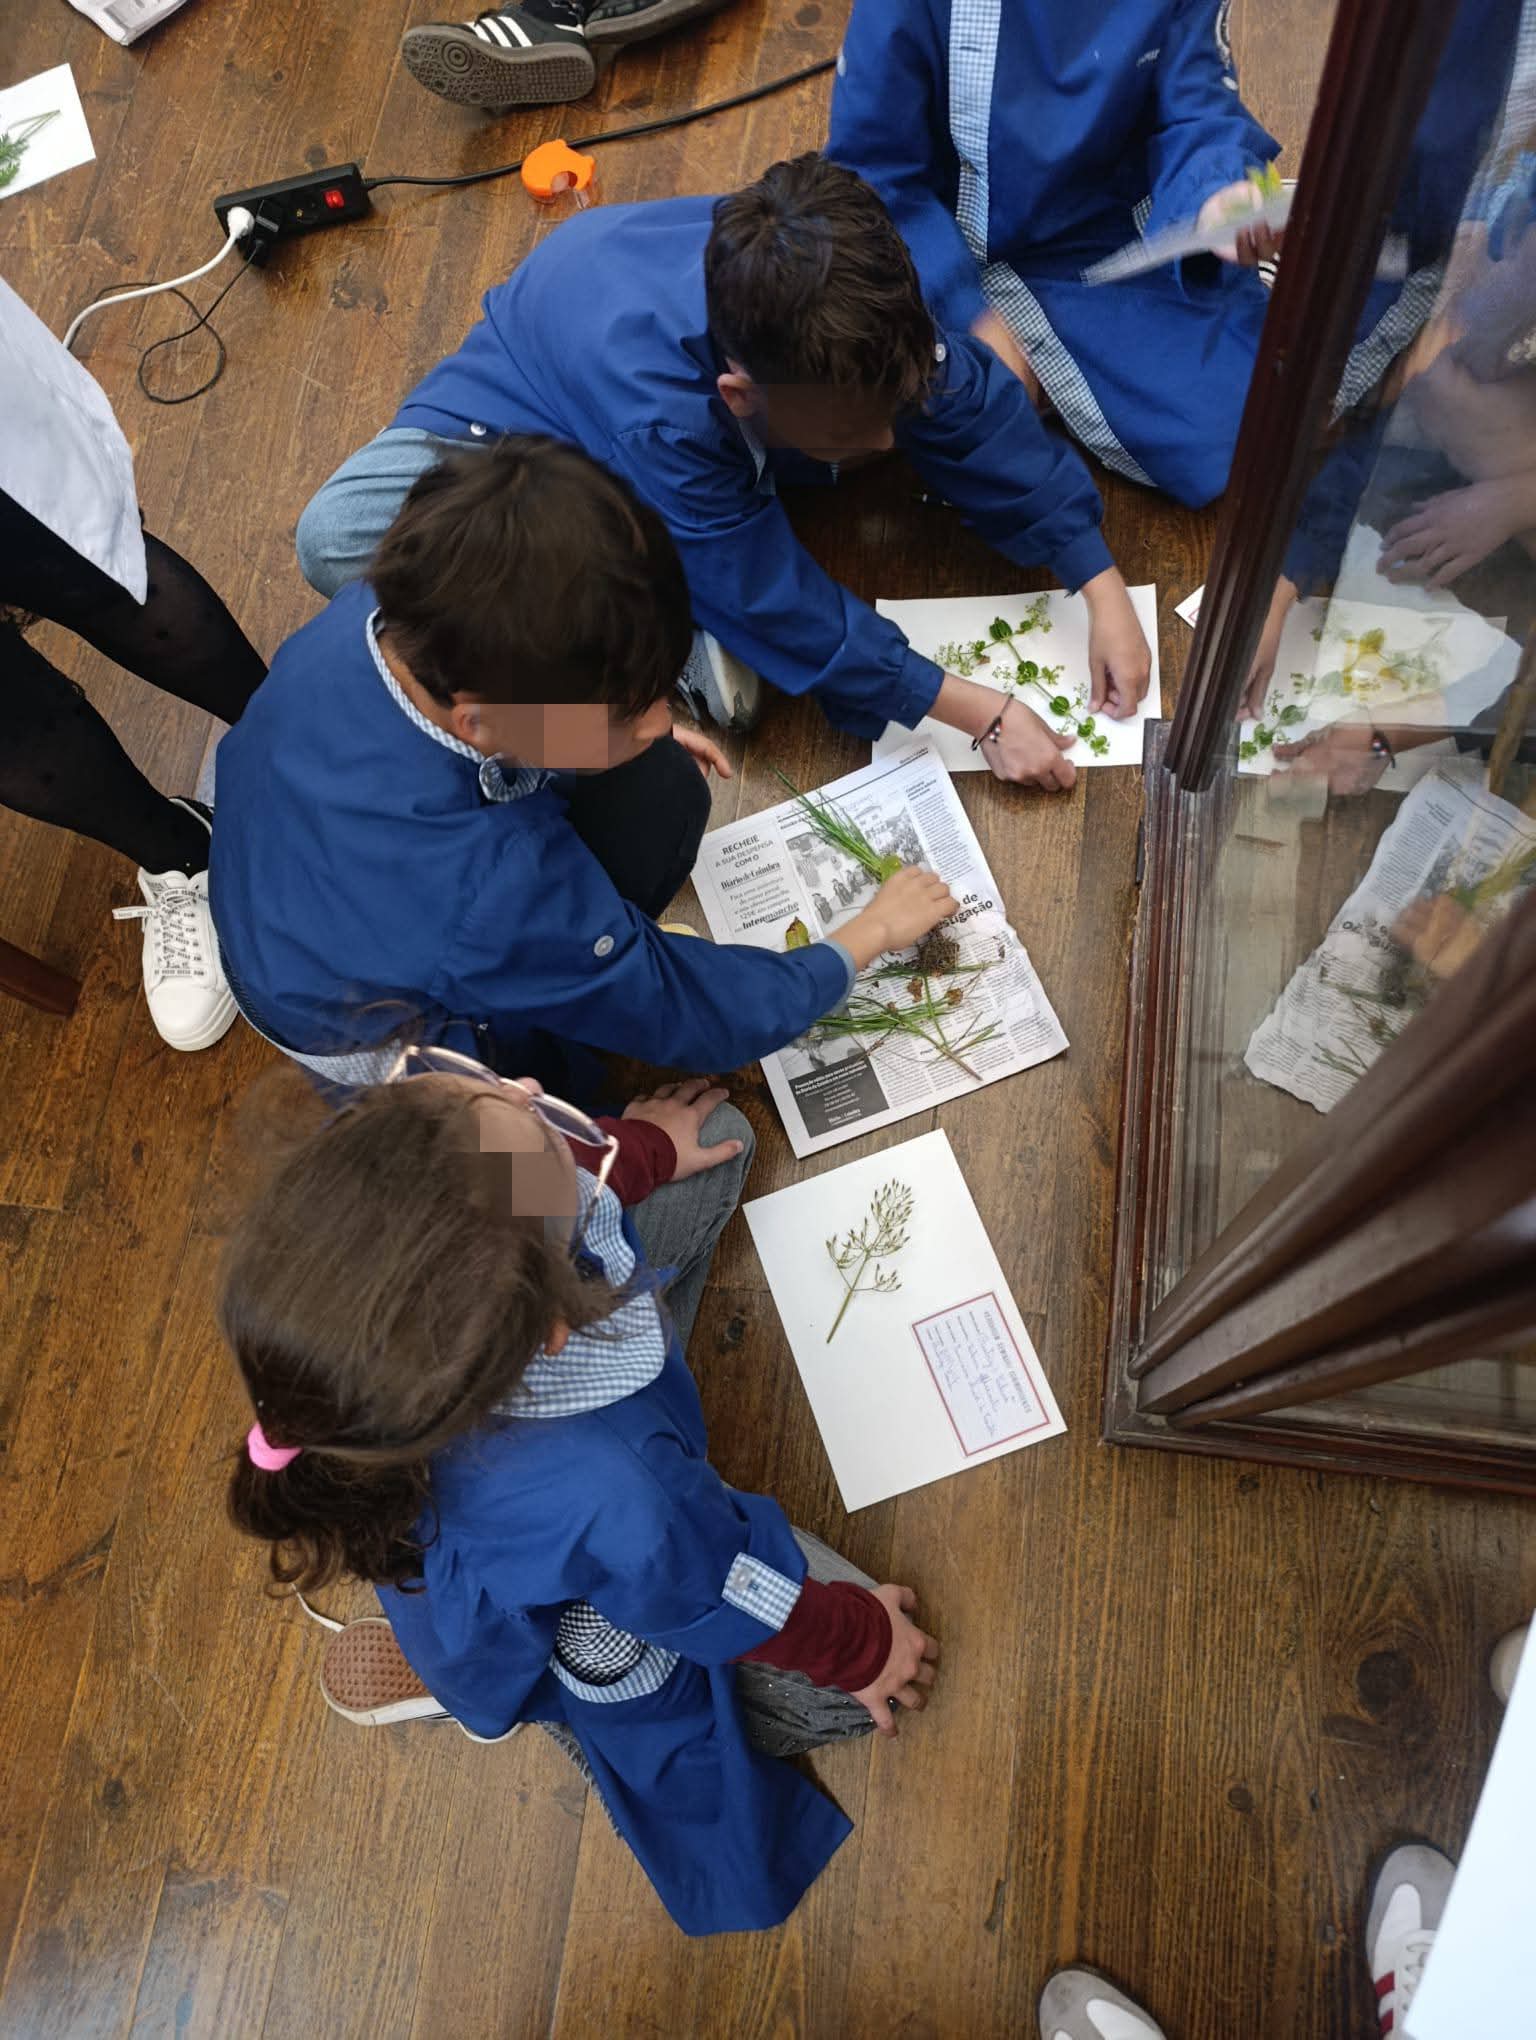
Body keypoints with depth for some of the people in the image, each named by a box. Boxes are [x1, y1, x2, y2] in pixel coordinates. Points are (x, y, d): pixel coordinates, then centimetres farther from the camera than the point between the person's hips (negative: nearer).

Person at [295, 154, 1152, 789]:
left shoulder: (855, 306, -32)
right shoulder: (661, 414, -45)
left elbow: (986, 415, -16)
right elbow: (783, 607, -36)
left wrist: (1103, 588, -19)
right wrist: (983, 715, -31)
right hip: (528, 404, -4)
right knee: (338, 538, -34)